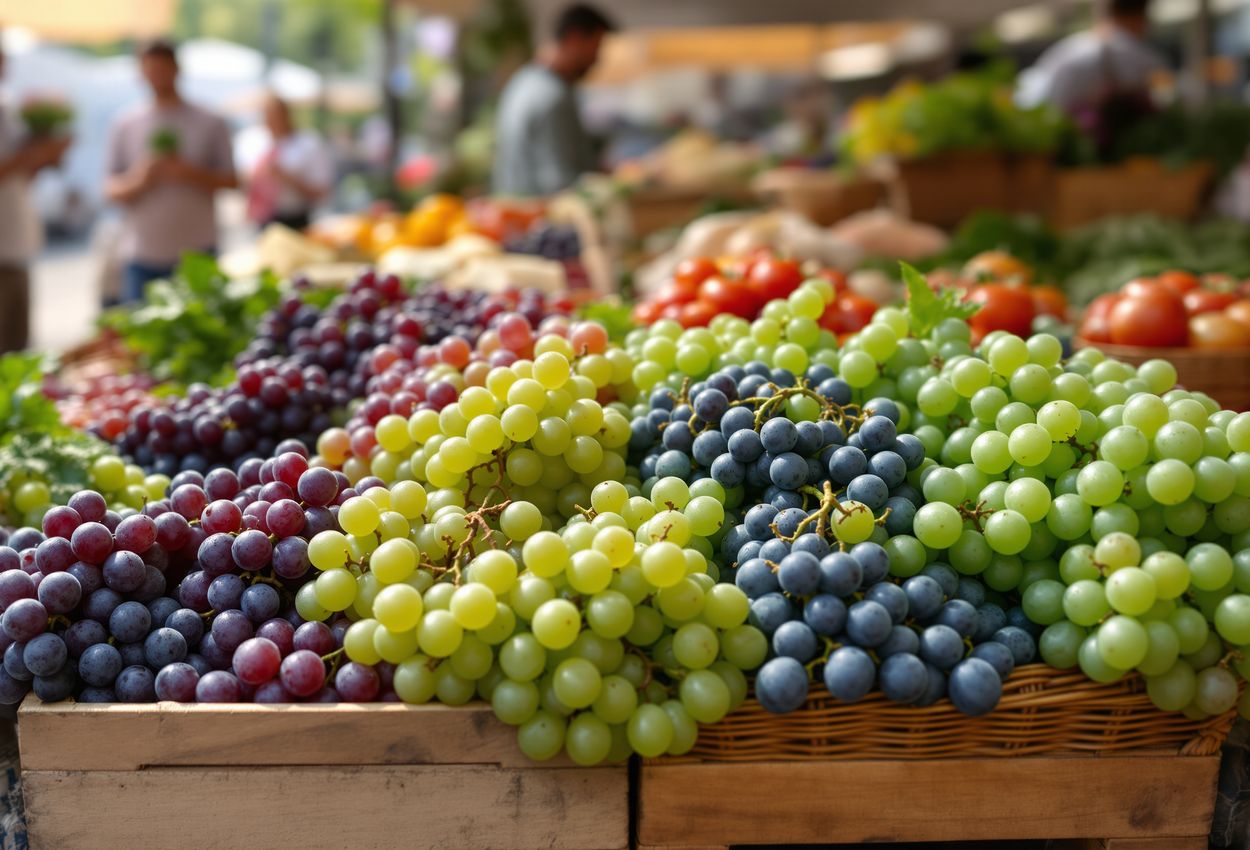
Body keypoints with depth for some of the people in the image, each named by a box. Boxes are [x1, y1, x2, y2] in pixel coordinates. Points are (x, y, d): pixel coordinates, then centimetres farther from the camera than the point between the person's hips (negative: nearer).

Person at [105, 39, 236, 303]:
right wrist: (137, 181, -13)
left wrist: (190, 174, -14)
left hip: (197, 253, -1)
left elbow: (231, 182, 3)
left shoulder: (210, 124, 7)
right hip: (142, 256, 2)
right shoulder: (125, 127, 11)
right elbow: (112, 189, 8)